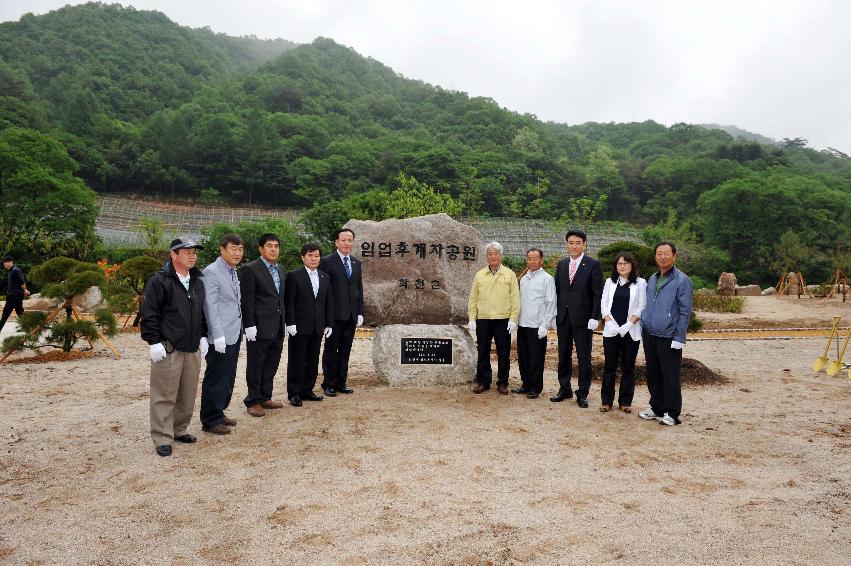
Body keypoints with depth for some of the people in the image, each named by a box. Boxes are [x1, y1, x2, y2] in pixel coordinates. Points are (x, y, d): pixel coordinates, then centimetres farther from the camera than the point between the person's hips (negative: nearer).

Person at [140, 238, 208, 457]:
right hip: (168, 349, -6)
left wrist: (203, 337, 17)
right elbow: (149, 314, -10)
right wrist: (154, 342, -14)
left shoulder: (198, 282, 14)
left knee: (188, 394, 12)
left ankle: (179, 430, 27)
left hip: (193, 348, 7)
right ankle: (162, 438, 8)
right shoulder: (159, 281, -8)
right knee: (164, 396, -1)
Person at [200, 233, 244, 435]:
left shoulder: (233, 272, 14)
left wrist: (239, 330, 16)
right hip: (221, 337, -9)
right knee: (216, 379, 1)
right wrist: (218, 336, -20)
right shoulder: (211, 272, -13)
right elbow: (210, 306, -17)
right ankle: (210, 421, 12)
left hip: (234, 335, 9)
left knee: (228, 378, 16)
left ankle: (219, 413, 29)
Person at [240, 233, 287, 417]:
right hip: (259, 327, -7)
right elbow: (247, 300, -12)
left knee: (271, 365, 14)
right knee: (255, 366, 5)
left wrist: (284, 321, 14)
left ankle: (265, 397, 27)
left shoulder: (279, 269, 13)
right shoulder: (251, 269, -9)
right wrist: (250, 325, -16)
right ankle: (253, 401, 17)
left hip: (277, 327, 7)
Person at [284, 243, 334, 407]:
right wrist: (291, 323, -13)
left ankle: (307, 390, 21)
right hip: (300, 326, -5)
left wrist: (329, 324, 8)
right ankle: (294, 393, 12)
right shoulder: (294, 276, -4)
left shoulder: (325, 277, 12)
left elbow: (329, 303, 13)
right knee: (296, 361, 3)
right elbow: (289, 302, -7)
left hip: (317, 327, 5)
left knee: (312, 361, 10)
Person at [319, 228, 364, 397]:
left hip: (351, 315, 5)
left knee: (345, 351, 11)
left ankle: (341, 383, 20)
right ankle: (329, 384, 15)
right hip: (334, 315, -5)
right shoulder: (327, 261, -5)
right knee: (331, 351, 5)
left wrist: (360, 313, 8)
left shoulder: (356, 263, 12)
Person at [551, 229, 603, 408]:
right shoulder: (561, 265, 10)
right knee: (563, 355, 12)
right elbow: (557, 291, 12)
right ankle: (564, 389, 24)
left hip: (583, 318, -4)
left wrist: (594, 317, -12)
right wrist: (554, 314, 7)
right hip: (563, 317, 5)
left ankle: (582, 394, 15)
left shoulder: (593, 265, -5)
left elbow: (598, 294, -7)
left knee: (584, 358, 4)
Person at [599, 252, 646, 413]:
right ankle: (607, 400, 11)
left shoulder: (640, 283, 2)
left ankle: (625, 401, 14)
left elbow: (641, 307, -3)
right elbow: (604, 304, 5)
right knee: (609, 366, 4)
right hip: (611, 331, 2)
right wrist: (610, 323, -9)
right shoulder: (610, 282, 10)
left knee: (628, 367, 5)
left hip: (631, 332, -2)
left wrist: (628, 324, -13)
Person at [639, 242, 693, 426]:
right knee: (653, 376, 14)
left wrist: (679, 339, -14)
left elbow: (685, 312, -10)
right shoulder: (651, 279, 11)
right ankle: (656, 407, 28)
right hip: (650, 336, 6)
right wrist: (644, 329, 10)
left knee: (670, 377, 3)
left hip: (668, 339, -6)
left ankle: (672, 413, 15)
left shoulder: (682, 280, -8)